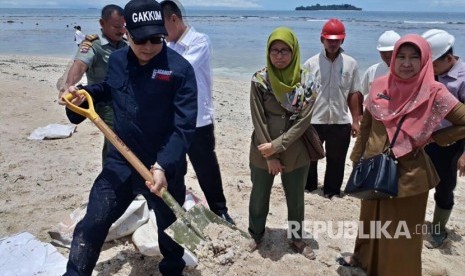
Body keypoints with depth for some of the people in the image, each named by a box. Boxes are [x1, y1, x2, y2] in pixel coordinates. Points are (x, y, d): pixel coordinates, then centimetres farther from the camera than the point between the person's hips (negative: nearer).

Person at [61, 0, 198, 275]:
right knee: (91, 226, 1)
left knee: (169, 227, 18)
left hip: (165, 167, -3)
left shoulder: (180, 69, -16)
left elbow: (184, 127, -19)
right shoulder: (116, 60, 1)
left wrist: (163, 166, -30)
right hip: (121, 161, 3)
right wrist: (84, 93, 3)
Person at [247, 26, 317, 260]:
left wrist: (277, 146, -17)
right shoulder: (259, 80, -9)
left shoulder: (305, 81, -8)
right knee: (259, 196, 16)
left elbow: (303, 120, -11)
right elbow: (258, 120, -9)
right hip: (263, 152, 0)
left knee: (295, 199, 16)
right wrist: (270, 156, -11)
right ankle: (256, 234, 39)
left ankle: (297, 238, 37)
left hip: (295, 153, 0)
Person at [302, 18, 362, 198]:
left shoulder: (350, 64, 1)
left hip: (341, 122, 1)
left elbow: (354, 94, 5)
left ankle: (332, 191, 29)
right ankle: (308, 186, 35)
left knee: (336, 160, 13)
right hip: (313, 121, -1)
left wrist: (355, 120, 3)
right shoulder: (311, 63, -3)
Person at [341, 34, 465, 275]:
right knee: (371, 219, 23)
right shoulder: (380, 85, -2)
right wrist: (357, 158, 10)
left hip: (408, 173, -4)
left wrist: (430, 138, -9)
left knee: (401, 229, 11)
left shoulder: (434, 92, -13)